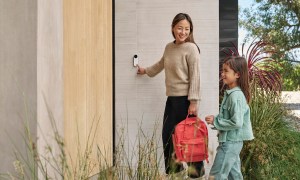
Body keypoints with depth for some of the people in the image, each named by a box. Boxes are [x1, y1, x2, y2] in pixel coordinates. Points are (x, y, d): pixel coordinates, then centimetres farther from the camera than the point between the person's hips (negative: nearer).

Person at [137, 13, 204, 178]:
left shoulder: (191, 48, -11)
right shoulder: (169, 47, 11)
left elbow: (195, 77, -14)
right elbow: (161, 64, 31)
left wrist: (193, 102, -19)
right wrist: (146, 71, 46)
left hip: (185, 99, -7)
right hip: (171, 98, 7)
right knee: (167, 135, 10)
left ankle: (197, 171, 13)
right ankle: (172, 171, 22)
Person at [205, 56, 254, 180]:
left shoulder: (236, 96, -22)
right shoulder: (230, 93, 8)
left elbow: (236, 122, -26)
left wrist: (215, 121, -19)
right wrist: (216, 119, 5)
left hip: (230, 142, -10)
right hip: (233, 141, 10)